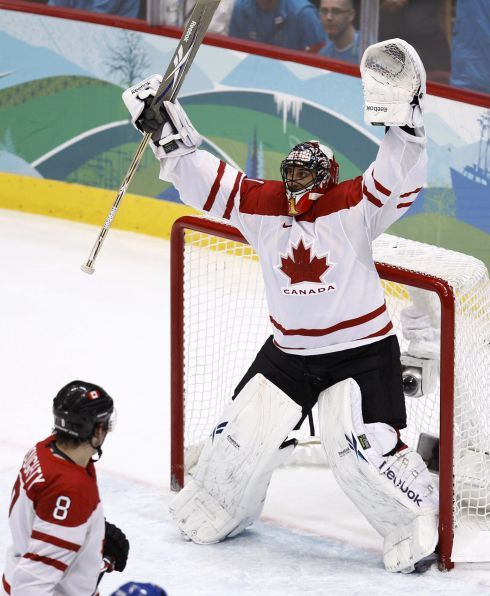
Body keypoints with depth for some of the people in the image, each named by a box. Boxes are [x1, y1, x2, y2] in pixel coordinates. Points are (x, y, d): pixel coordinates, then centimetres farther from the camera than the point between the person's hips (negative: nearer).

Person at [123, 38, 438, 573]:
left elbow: (398, 177, -29)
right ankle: (216, 508, 31)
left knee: (359, 447, -17)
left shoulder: (354, 206, -15)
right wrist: (163, 126, -12)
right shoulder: (262, 205, -3)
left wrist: (402, 119, -44)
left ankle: (419, 522, 1)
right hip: (289, 350, 5)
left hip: (362, 350, -5)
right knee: (245, 430, 6)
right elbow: (202, 177, -2)